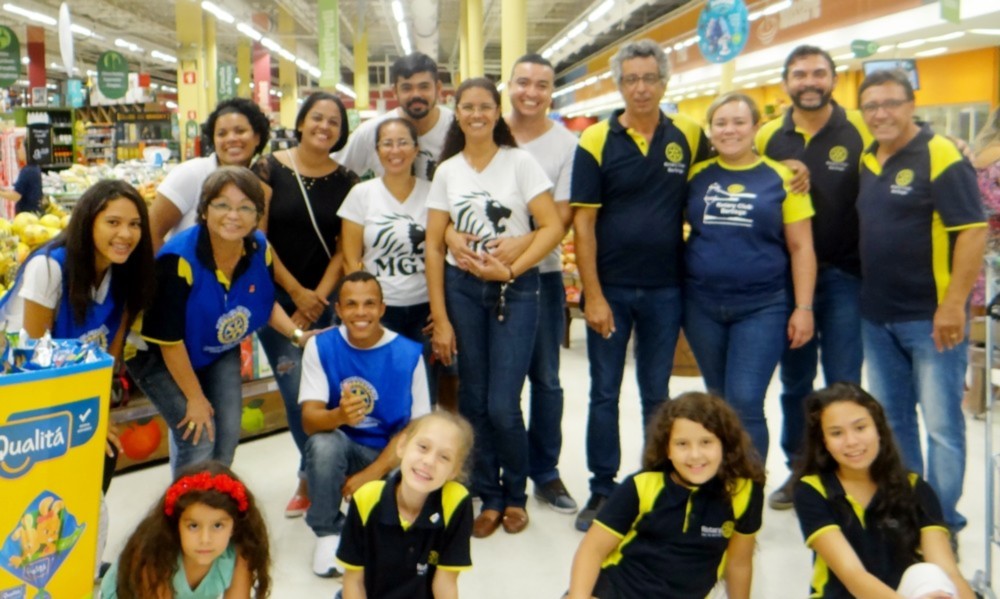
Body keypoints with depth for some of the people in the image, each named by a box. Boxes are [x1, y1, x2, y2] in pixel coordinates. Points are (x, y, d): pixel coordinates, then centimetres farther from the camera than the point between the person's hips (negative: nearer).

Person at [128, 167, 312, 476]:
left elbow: (266, 302, 6)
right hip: (162, 358, -6)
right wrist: (195, 398, -17)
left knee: (228, 433, 4)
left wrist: (297, 334, -10)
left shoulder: (260, 249, -15)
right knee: (198, 438, -13)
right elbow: (169, 340, -25)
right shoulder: (179, 259, -33)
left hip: (220, 353, 6)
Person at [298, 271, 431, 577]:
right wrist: (340, 416, -39)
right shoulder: (321, 346, -9)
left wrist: (372, 474, -19)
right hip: (343, 447, 1)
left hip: (391, 454, -1)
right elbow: (309, 420, -15)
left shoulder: (408, 354, -12)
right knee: (323, 443, -33)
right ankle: (328, 531, -6)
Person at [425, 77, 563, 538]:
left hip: (514, 290, -3)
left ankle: (515, 494, 19)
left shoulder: (519, 162, -2)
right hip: (462, 289, 3)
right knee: (473, 401, 6)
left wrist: (511, 269, -17)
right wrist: (439, 319, -1)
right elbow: (433, 245, 4)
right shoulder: (447, 171, 6)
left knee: (502, 406, -6)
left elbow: (553, 226, -8)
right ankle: (488, 496, 24)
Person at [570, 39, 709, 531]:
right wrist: (593, 296, -11)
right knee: (604, 394, 8)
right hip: (610, 288, -1)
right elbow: (583, 223, -7)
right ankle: (602, 490, 20)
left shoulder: (688, 135, 1)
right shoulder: (596, 140, -5)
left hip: (666, 288, 2)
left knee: (657, 394, 13)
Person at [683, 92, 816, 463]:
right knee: (719, 402, 14)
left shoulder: (781, 178, -2)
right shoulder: (696, 175, 4)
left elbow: (801, 248, 0)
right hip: (702, 306, 3)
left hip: (761, 307, -3)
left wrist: (804, 308, -4)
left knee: (745, 404, -9)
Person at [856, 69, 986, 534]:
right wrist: (863, 297, 10)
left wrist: (953, 305, -21)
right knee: (891, 419, 16)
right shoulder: (866, 160, 9)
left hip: (930, 317, -7)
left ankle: (941, 524, 12)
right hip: (876, 317, 7)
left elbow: (972, 232, -16)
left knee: (941, 423, 0)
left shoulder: (940, 157, -11)